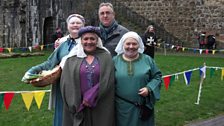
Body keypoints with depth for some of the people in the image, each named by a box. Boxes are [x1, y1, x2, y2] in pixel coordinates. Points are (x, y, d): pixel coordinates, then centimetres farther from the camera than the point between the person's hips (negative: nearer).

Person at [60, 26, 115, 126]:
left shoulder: (105, 57, 3)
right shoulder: (72, 58, 5)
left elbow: (107, 81, -7)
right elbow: (66, 83, -2)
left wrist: (89, 98, -12)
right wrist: (77, 104, -10)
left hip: (101, 109, 0)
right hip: (78, 108, 1)